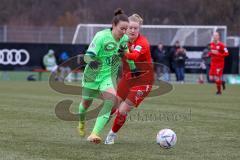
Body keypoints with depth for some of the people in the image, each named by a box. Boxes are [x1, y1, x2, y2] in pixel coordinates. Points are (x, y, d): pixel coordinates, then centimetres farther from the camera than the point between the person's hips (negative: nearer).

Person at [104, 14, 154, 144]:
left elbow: (135, 56, -43)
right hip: (127, 78, 6)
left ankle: (112, 134, 15)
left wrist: (124, 54, -61)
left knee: (122, 110, -9)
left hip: (142, 81, -6)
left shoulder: (142, 43, -23)